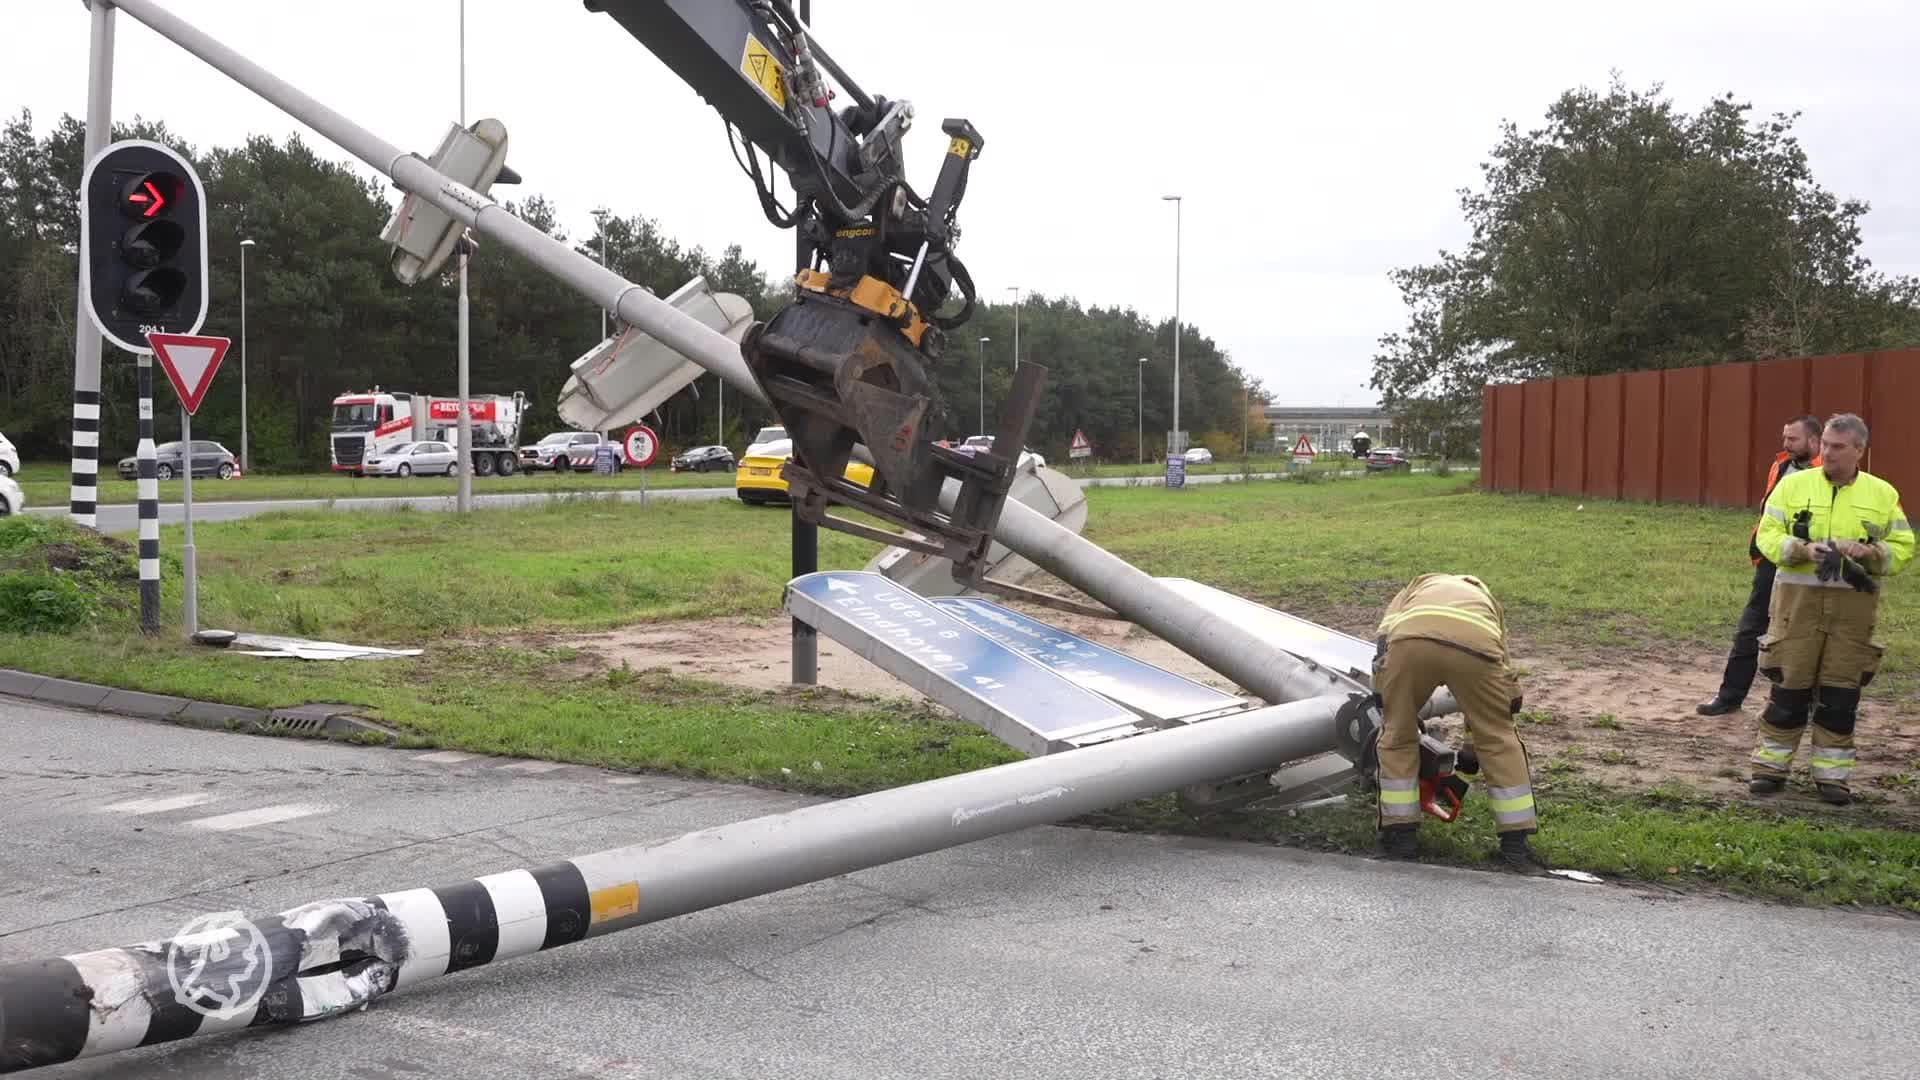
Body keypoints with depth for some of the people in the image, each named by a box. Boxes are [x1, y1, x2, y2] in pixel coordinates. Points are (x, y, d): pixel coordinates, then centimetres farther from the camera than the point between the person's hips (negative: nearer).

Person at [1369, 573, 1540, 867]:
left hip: (1411, 639, -1)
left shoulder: (1418, 588, 44)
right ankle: (1516, 843, 25)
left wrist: (1387, 708, 27)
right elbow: (1504, 683, 44)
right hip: (1476, 643, 1)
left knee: (1397, 737, 22)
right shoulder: (1486, 600, 45)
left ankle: (1400, 835, 26)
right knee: (1499, 741, 21)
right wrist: (1471, 752, 52)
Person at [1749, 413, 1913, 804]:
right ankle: (1771, 766, 13)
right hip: (1799, 597, -1)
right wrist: (1802, 550, -20)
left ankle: (1832, 773, 16)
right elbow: (1767, 534, -2)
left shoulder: (1882, 494, 6)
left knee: (1841, 691, 5)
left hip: (1854, 603, 1)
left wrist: (1868, 554, -15)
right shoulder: (1794, 485, 2)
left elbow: (1903, 548, 5)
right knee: (1789, 685, 1)